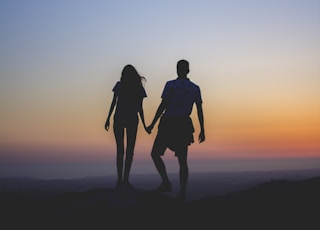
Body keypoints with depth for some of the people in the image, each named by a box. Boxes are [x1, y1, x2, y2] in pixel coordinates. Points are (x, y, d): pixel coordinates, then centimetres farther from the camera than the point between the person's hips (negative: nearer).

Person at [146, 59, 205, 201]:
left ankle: (166, 183, -4)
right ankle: (183, 192, 2)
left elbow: (162, 106, -9)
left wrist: (152, 124, -5)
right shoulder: (195, 88, 7)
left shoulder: (170, 85, -4)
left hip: (168, 123, -4)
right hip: (184, 125, 4)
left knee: (155, 154, 8)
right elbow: (199, 110, 5)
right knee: (182, 160, 9)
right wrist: (202, 130, 10)